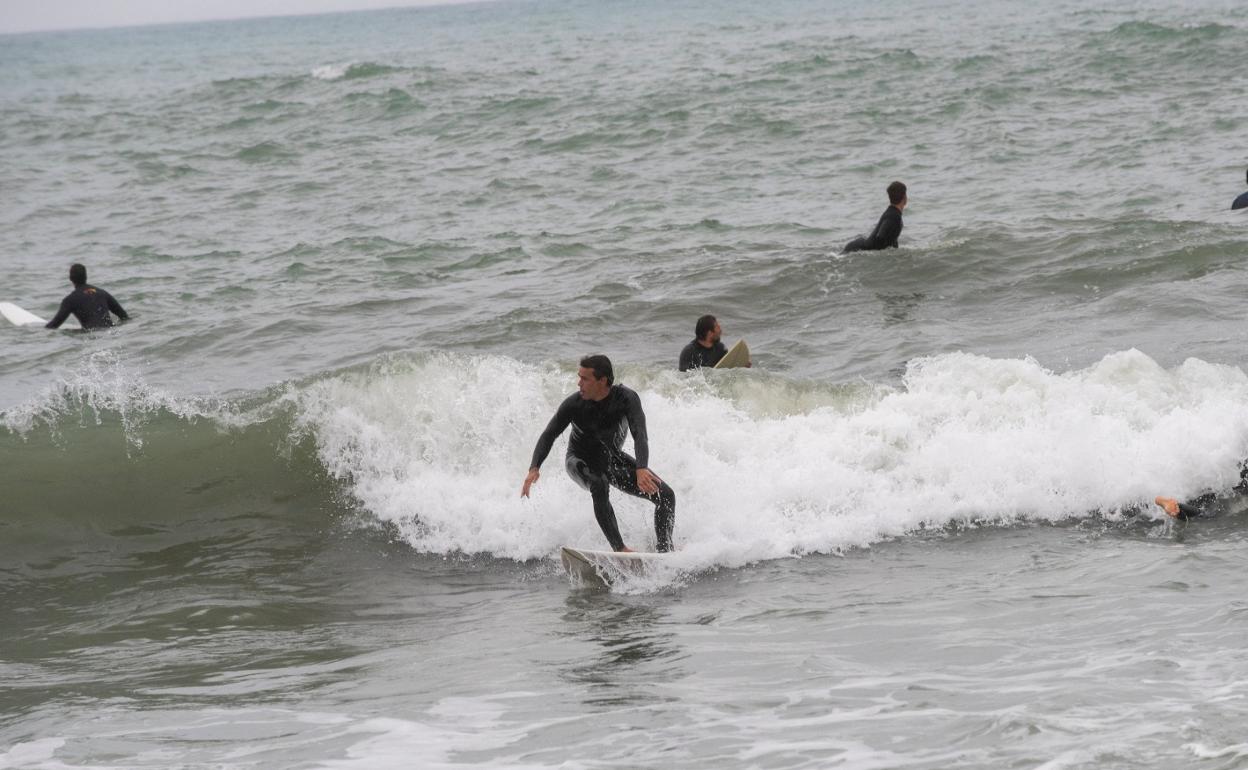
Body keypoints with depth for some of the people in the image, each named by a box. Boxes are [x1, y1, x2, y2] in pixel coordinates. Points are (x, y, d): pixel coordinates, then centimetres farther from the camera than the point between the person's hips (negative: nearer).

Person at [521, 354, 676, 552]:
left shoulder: (626, 398, -27)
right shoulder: (573, 404, -25)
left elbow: (639, 435, -39)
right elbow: (549, 435, -19)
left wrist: (641, 469, -57)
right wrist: (534, 468, -36)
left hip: (613, 458, 2)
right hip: (580, 460, -2)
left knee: (666, 495, -10)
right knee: (599, 487, -37)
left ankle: (664, 551, 1)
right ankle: (619, 548, -35)